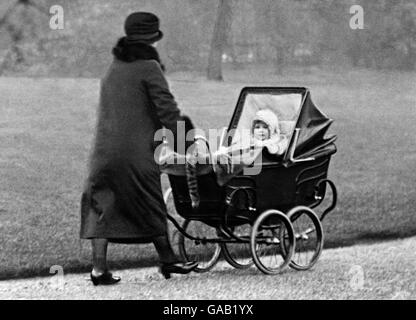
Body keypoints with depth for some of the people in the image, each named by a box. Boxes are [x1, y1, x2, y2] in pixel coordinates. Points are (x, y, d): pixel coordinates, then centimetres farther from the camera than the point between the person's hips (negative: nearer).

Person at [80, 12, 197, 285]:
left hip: (104, 149, 6)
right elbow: (166, 108, -11)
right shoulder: (148, 67, -5)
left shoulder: (114, 70, 19)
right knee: (150, 206, 6)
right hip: (135, 152, -6)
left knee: (101, 206, 5)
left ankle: (99, 268, -1)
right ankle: (168, 260, 17)